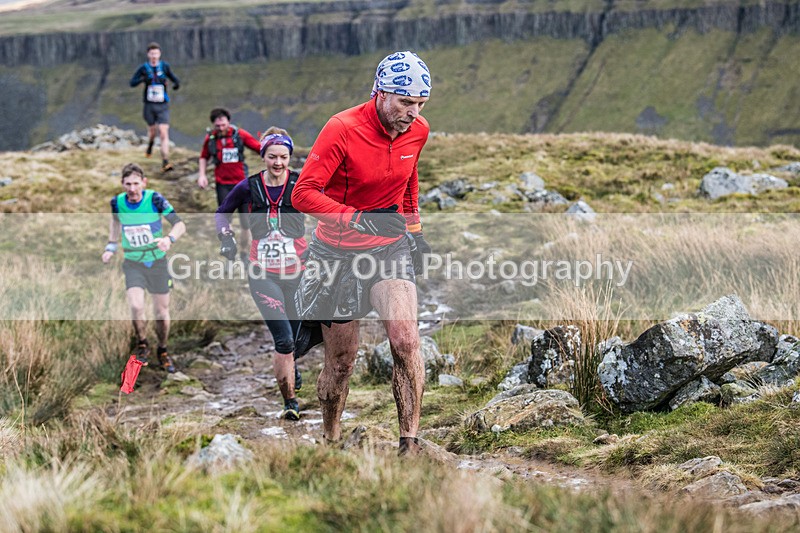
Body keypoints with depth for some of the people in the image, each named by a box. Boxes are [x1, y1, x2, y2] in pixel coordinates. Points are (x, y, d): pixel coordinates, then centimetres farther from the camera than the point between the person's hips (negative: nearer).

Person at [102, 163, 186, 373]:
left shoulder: (155, 199, -18)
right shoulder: (118, 202, -9)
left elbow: (180, 224, -18)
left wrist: (169, 239, -37)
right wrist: (111, 246, 10)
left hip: (157, 261, -1)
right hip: (133, 263, 1)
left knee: (162, 310, 6)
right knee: (136, 306, -19)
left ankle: (163, 351, 30)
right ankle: (142, 345, 8)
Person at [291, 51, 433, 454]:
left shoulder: (417, 131, -5)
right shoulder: (342, 129, -22)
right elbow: (303, 194, -26)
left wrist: (413, 227, 21)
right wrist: (360, 219, -36)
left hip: (390, 248, 3)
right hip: (339, 252, -3)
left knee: (406, 340, -20)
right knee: (340, 363, 5)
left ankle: (409, 442, -14)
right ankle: (330, 440, 29)